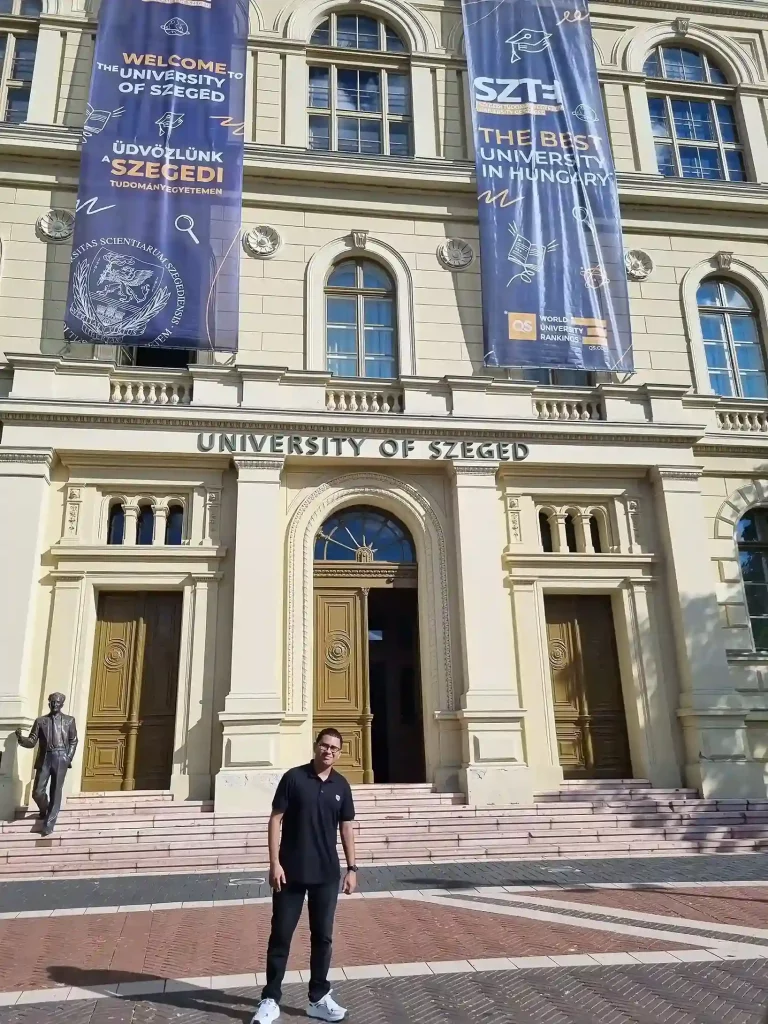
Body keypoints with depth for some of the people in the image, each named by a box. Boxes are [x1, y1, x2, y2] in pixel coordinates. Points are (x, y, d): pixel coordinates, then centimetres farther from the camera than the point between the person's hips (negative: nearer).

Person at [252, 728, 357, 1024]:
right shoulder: (293, 778, -8)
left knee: (322, 937, 12)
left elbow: (346, 828, 9)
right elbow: (275, 820, -7)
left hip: (327, 874, 3)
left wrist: (352, 868, 5)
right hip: (291, 872, -3)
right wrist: (274, 863, -13)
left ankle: (319, 998, 26)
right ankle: (270, 1000, 20)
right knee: (280, 935, 6)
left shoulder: (341, 786, 3)